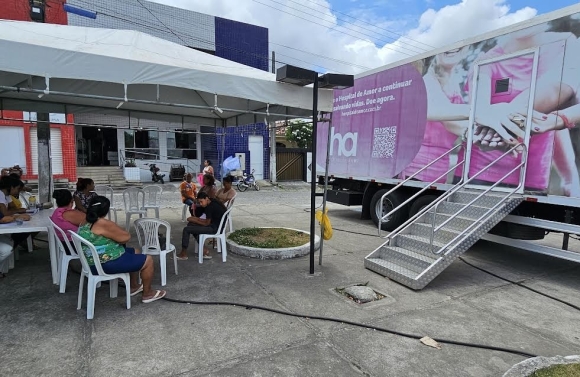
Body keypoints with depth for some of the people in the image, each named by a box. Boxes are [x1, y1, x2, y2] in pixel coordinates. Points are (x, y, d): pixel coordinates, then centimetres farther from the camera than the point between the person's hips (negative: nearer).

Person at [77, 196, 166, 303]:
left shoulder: (85, 223, 6)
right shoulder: (103, 224, -24)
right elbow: (126, 237, -17)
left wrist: (115, 235, 5)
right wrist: (117, 229, 3)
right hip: (107, 264, -10)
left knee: (136, 252, 26)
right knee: (148, 260, 0)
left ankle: (134, 286, 35)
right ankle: (147, 294, 14)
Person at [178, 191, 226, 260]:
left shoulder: (210, 207, -20)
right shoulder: (213, 203, 9)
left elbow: (207, 223, -15)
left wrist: (195, 220, -2)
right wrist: (196, 219, 4)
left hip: (214, 228, -10)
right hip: (216, 224, 10)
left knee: (186, 230, -7)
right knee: (190, 224, 17)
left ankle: (183, 254, 8)